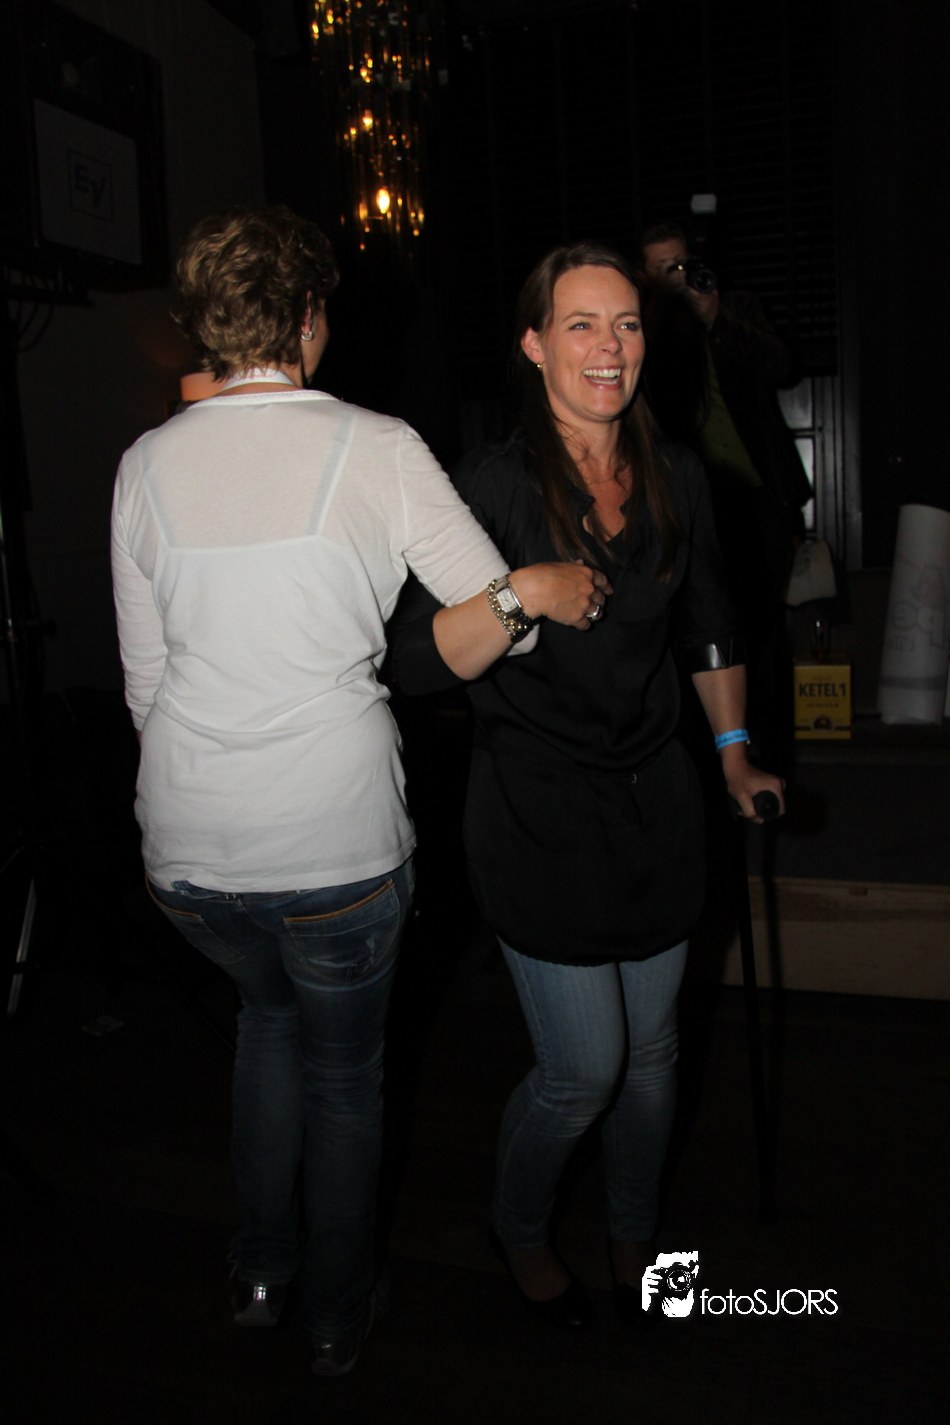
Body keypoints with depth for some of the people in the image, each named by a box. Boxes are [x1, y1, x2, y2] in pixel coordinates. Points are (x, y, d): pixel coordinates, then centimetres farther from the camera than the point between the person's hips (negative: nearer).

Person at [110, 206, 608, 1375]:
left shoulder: (146, 465, 1)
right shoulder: (378, 448, -8)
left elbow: (145, 680, 7)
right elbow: (501, 614, -8)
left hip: (188, 844, 4)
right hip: (338, 840, -3)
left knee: (269, 1002, 33)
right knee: (344, 1062, 21)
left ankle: (261, 1266, 41)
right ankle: (338, 1312, 41)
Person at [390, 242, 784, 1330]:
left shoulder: (675, 477, 4)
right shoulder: (494, 484, -12)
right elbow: (414, 661, -17)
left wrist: (735, 755, 19)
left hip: (654, 799, 5)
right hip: (539, 811, -5)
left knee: (651, 1047, 16)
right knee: (582, 1068, 1)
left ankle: (633, 1232, 44)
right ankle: (517, 1226, 35)